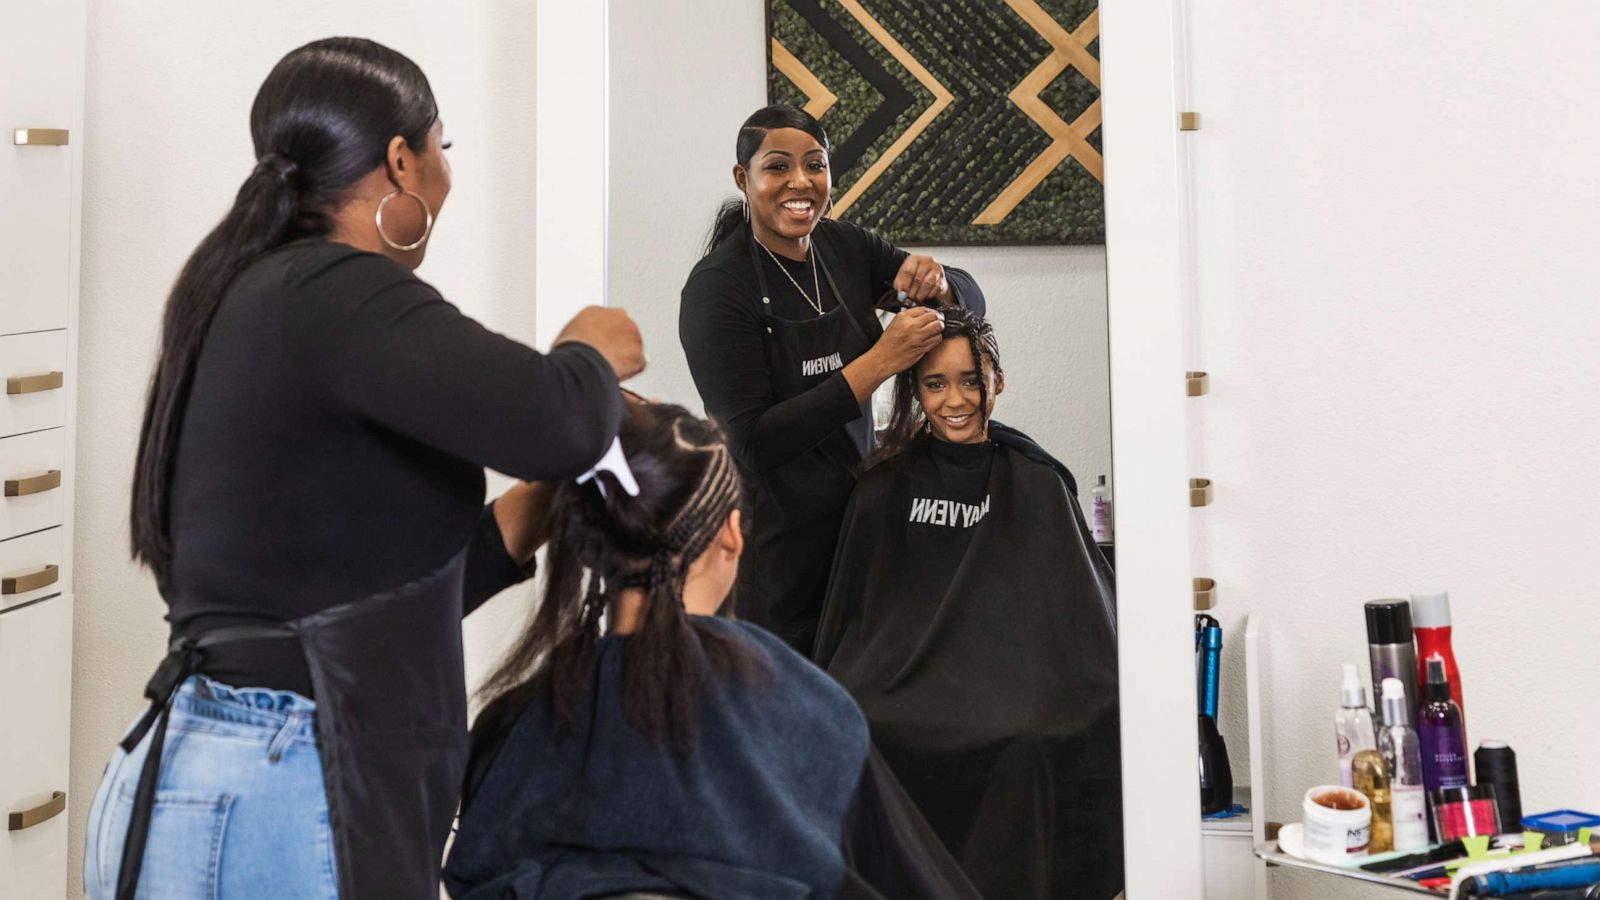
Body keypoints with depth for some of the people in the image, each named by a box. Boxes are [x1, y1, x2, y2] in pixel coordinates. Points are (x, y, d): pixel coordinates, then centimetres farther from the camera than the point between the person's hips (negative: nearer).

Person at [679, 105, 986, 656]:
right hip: (774, 541, -6)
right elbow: (752, 445, -22)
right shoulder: (717, 287, -16)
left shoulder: (846, 248, 2)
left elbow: (972, 300, 11)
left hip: (856, 508, 6)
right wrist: (879, 363, -25)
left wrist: (937, 283, -13)